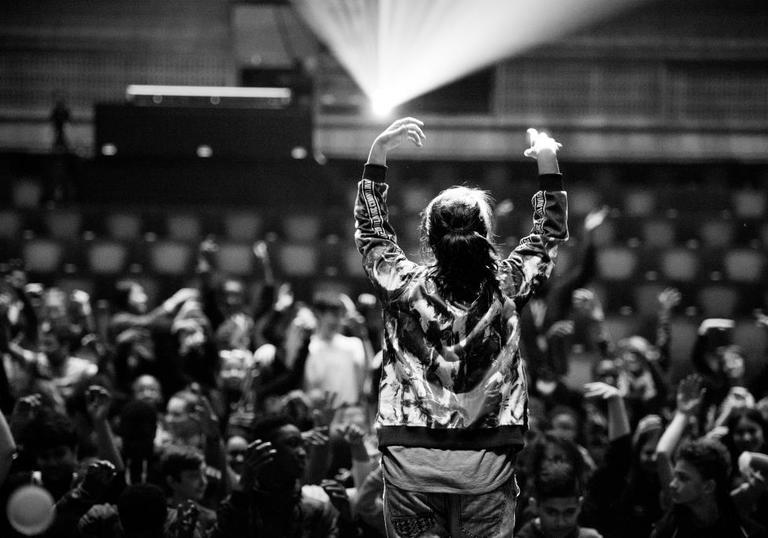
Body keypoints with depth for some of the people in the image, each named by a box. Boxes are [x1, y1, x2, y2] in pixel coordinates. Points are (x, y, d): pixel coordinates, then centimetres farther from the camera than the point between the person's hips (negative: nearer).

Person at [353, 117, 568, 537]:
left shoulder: (404, 286, -6)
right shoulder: (506, 285, -5)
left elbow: (370, 231, 13)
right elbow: (550, 235, 13)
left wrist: (377, 155, 12)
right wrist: (548, 162, 13)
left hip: (410, 454, 0)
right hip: (488, 459, 0)